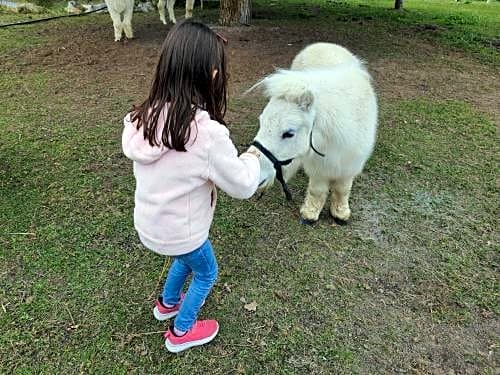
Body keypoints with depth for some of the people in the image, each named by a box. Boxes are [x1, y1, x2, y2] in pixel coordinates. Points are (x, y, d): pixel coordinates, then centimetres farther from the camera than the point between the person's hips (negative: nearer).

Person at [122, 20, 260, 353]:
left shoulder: (145, 118, -13)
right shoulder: (208, 134, -32)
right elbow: (243, 186, -19)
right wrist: (252, 157, 0)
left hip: (148, 222, 6)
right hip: (180, 230, -6)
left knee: (187, 258, 34)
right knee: (206, 272, 25)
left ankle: (168, 303, 57)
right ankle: (181, 332, 42)